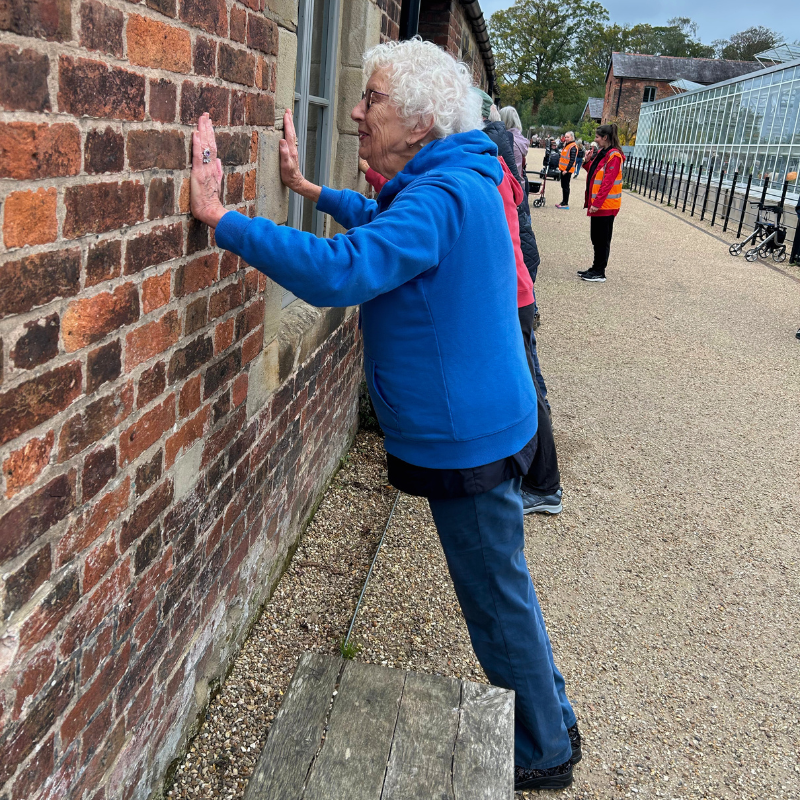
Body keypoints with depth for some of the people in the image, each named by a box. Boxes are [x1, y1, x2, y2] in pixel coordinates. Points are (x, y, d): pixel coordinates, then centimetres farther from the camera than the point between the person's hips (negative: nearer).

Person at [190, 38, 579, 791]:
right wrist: (310, 189, 26)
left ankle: (545, 754, 29)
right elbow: (385, 224, 29)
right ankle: (550, 721, 41)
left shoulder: (441, 197, -24)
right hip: (475, 425, 10)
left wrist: (219, 215, -31)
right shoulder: (458, 181, 10)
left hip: (466, 438, -10)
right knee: (499, 587, 22)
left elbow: (340, 272, -37)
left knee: (498, 600, 7)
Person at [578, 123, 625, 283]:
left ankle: (599, 273, 5)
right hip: (597, 202, 9)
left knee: (602, 240, -2)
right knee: (596, 238, 15)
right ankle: (596, 268, 24)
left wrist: (597, 203, -23)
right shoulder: (602, 153, 14)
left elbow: (608, 182, -20)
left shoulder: (614, 156, -15)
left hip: (606, 205, -9)